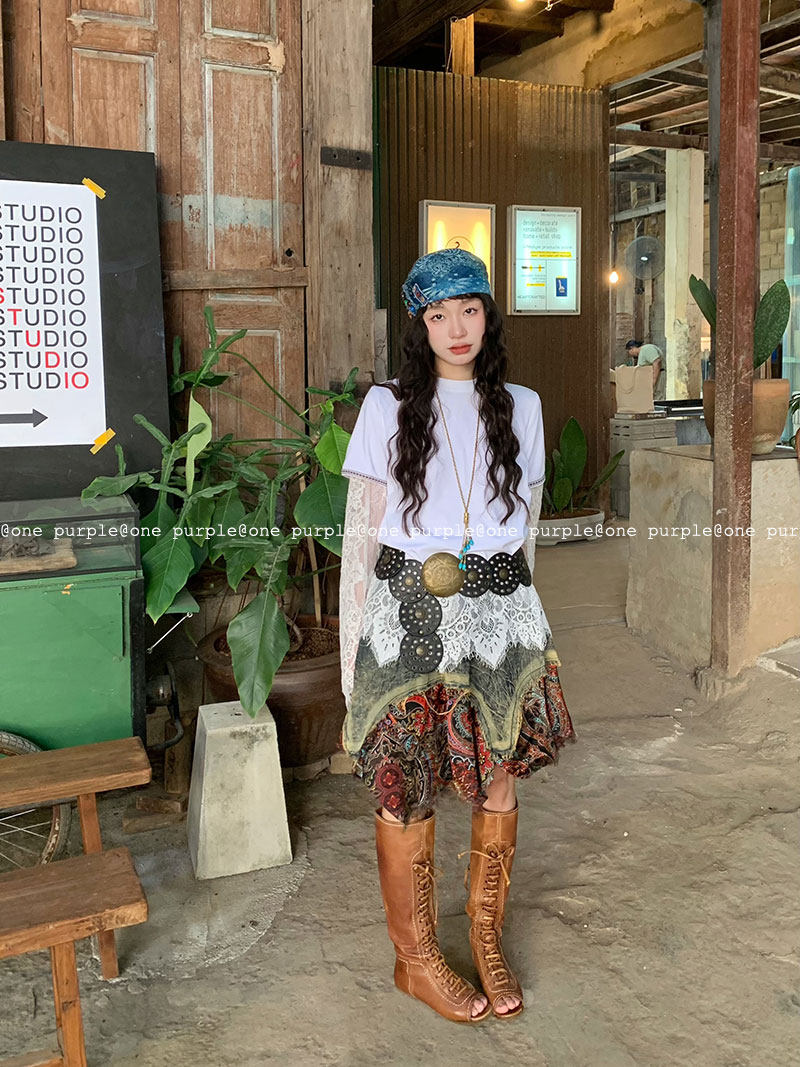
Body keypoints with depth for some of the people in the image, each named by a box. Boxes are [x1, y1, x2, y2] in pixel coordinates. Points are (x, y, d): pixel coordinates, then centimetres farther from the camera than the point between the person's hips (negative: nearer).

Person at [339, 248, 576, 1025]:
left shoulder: (520, 407, 7)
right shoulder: (388, 407, -2)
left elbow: (527, 518, 14)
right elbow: (360, 532, -2)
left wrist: (507, 600, 12)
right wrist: (350, 641, -4)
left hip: (500, 612, 3)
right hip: (409, 611, -3)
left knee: (497, 782, 10)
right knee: (406, 788, 4)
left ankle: (486, 938, 31)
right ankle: (416, 957, 23)